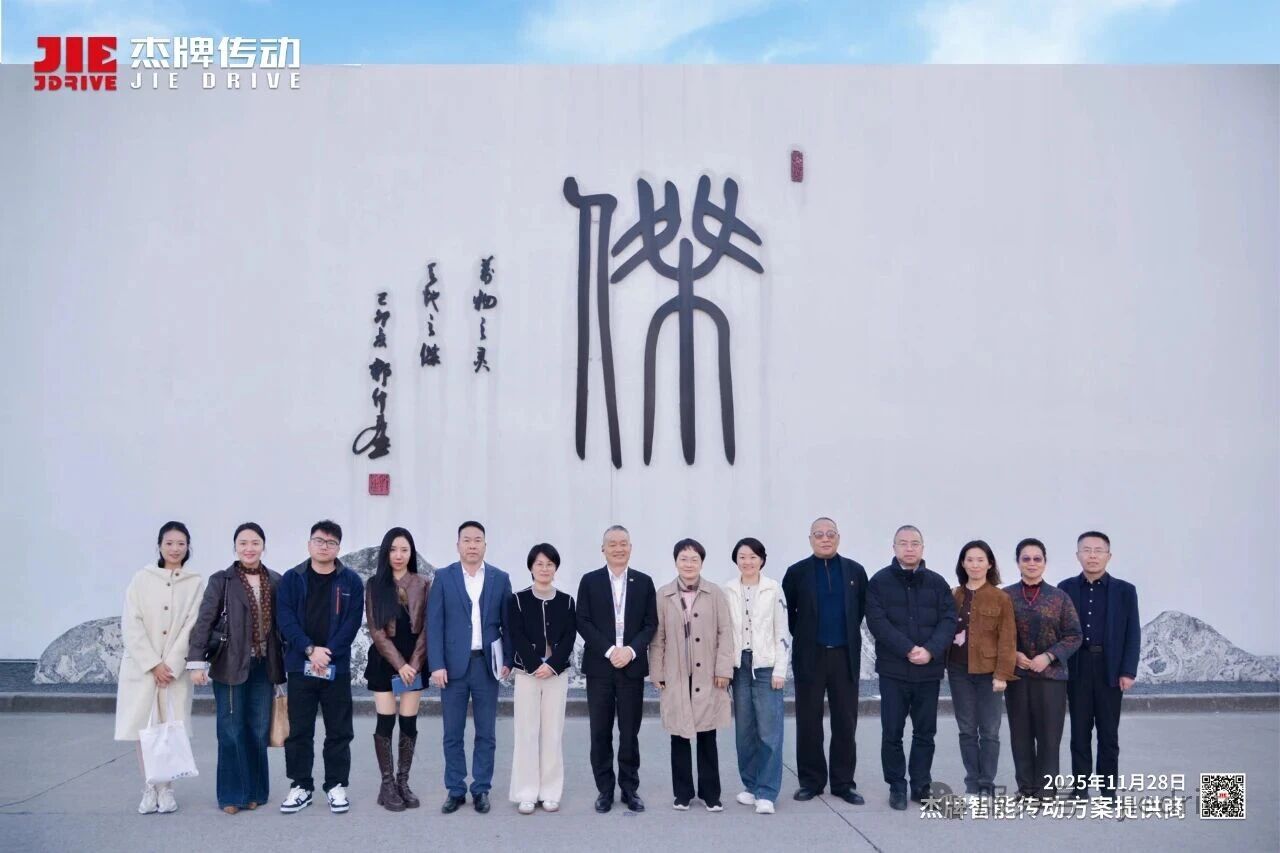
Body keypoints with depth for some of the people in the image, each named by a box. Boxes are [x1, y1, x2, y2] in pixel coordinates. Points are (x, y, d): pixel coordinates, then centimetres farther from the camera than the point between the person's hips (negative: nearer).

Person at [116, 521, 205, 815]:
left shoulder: (195, 583, 1)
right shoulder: (142, 578, 2)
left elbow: (192, 627, -3)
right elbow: (131, 625, -4)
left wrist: (170, 665, -11)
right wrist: (153, 664, -10)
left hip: (176, 668, 0)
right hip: (141, 666, 0)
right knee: (144, 728, 1)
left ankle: (165, 787, 11)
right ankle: (149, 787, 12)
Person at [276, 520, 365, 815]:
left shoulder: (351, 581, 3)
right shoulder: (292, 578, 5)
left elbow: (352, 623, -3)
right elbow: (285, 618, -4)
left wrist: (328, 653, -14)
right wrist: (310, 649, -15)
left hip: (337, 667, 0)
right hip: (300, 666, 1)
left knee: (338, 731, 5)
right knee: (298, 731, 6)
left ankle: (336, 786, 16)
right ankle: (300, 786, 18)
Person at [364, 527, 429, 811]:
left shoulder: (422, 585, 2)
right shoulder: (375, 585, -1)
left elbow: (426, 628, 0)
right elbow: (376, 631, -5)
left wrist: (413, 664, -10)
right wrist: (399, 664, -12)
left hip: (414, 663, 1)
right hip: (385, 663, -1)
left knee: (409, 723, 4)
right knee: (385, 722, -1)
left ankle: (403, 782, 14)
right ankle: (387, 785, 9)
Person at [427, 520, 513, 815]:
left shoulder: (500, 578, 5)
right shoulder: (443, 577, 1)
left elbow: (507, 622, 7)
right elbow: (434, 623, -3)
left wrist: (508, 660, 0)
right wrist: (437, 664, -10)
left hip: (487, 665, 1)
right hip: (453, 664, -1)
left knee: (486, 733, 7)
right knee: (453, 734, 7)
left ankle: (481, 790, 18)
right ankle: (455, 791, 18)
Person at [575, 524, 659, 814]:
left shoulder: (644, 582, 6)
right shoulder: (590, 581, 3)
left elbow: (651, 624, 3)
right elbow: (583, 622, -3)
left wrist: (631, 650, -12)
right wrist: (609, 650, -13)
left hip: (632, 666, 1)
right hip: (599, 667, 0)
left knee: (630, 732, 6)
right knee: (600, 733, 5)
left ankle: (630, 789, 17)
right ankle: (604, 789, 16)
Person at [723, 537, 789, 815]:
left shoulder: (773, 589, -2)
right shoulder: (728, 591, 5)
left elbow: (782, 632, -2)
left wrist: (780, 670, -7)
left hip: (766, 666, -3)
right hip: (739, 666, 3)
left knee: (769, 731, -5)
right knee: (744, 730, 8)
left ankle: (766, 792, 1)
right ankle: (750, 785, 20)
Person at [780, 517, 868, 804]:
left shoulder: (855, 571, 3)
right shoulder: (797, 572, -1)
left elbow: (864, 607, 12)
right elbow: (786, 611, 6)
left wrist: (850, 634, 10)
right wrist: (802, 636, 6)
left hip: (845, 655, 1)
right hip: (810, 655, -1)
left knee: (845, 721, 6)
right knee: (808, 721, 4)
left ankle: (844, 782, 15)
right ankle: (811, 781, 14)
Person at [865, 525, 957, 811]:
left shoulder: (937, 582, 7)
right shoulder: (879, 581, 0)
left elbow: (948, 621, -1)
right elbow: (877, 622, -9)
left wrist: (930, 650, -16)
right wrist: (908, 649, -18)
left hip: (929, 670, 2)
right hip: (893, 670, -2)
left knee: (925, 732, 10)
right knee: (892, 733, 3)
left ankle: (921, 785, 22)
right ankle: (897, 787, 15)